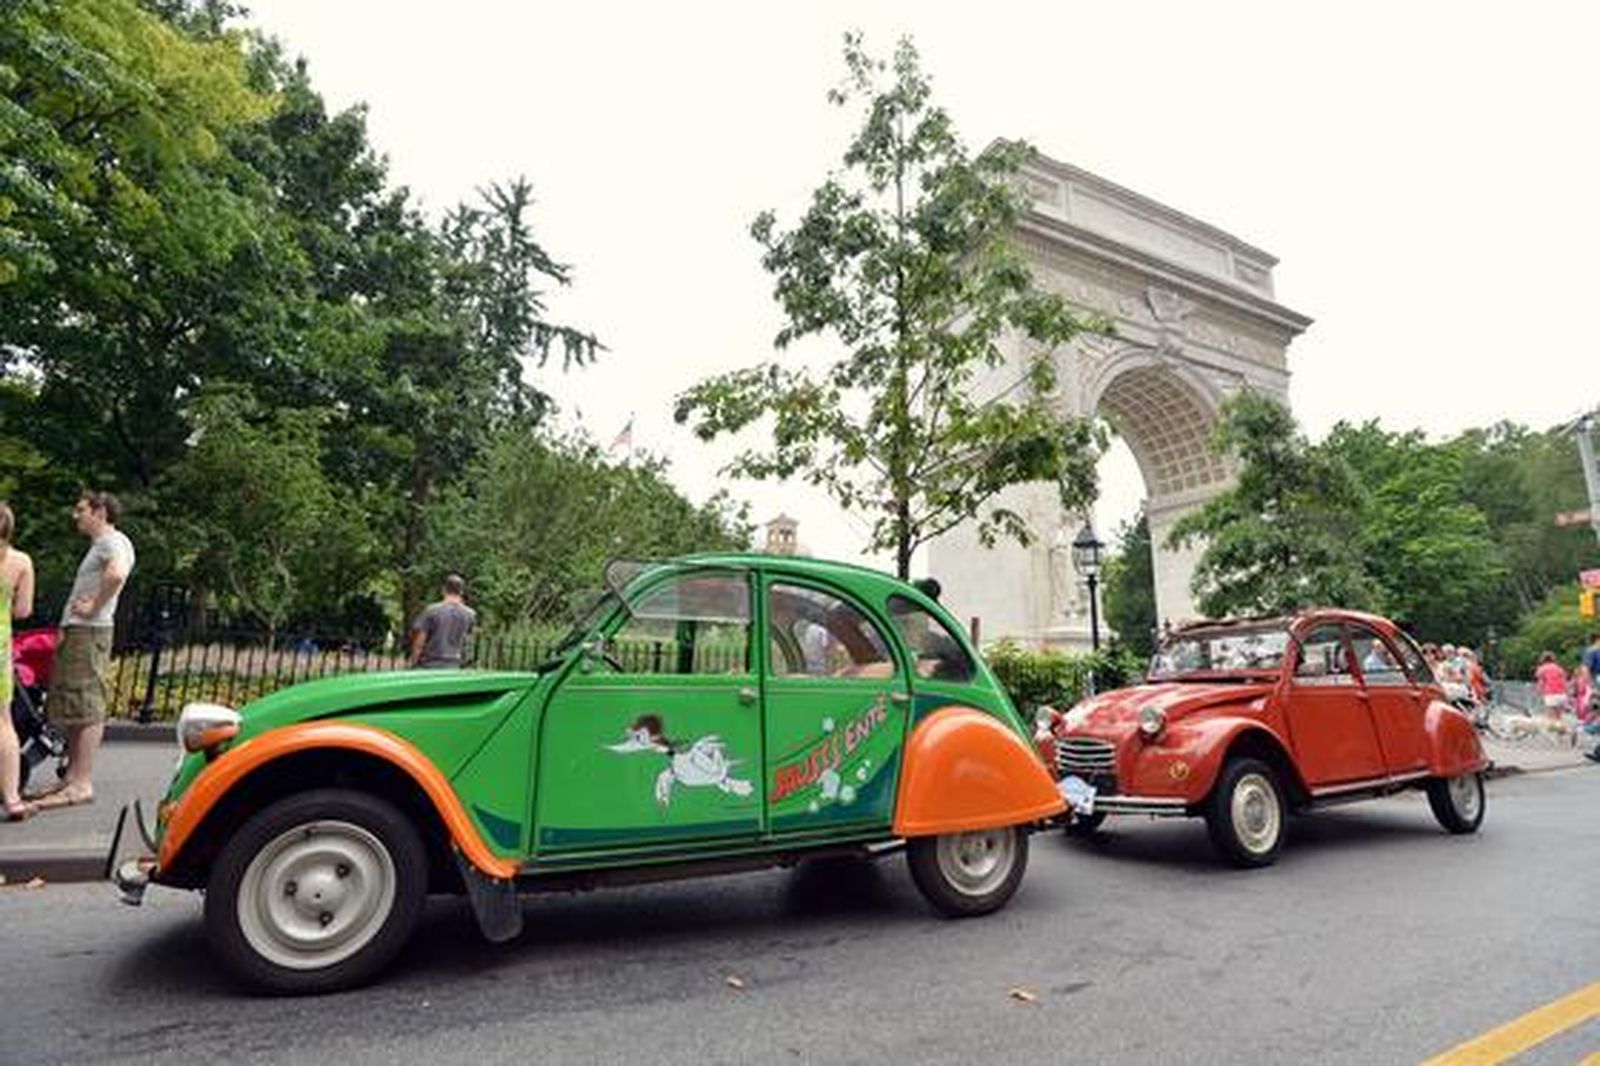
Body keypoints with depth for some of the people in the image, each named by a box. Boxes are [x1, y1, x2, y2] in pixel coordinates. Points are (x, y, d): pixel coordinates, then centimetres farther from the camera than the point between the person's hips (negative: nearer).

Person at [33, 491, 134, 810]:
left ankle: (82, 784, -8)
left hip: (90, 632, -10)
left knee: (87, 709, -9)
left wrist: (94, 607, -21)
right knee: (71, 710, 13)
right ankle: (72, 777, 20)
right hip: (74, 631, 10)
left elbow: (117, 574, -31)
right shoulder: (99, 544, 22)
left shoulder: (115, 541, -10)